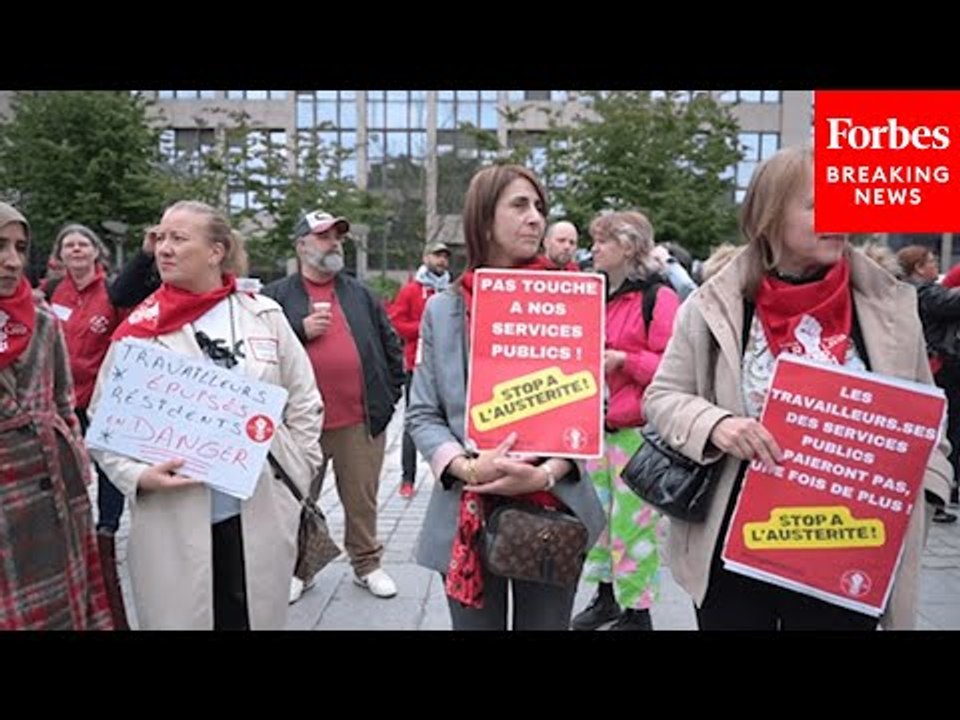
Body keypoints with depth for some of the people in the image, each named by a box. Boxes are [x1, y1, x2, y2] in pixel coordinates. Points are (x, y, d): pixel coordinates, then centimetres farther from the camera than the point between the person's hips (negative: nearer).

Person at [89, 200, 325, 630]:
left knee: (259, 618, 14)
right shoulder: (141, 329, -1)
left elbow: (304, 403, 8)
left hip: (261, 517, 1)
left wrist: (296, 475, 4)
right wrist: (138, 476, -14)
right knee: (180, 619, 9)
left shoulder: (265, 316, 2)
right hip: (173, 525, -1)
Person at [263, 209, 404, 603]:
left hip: (360, 420, 2)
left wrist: (390, 392, 9)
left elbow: (390, 344, 15)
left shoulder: (361, 293, 12)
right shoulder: (276, 296, 2)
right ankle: (297, 568, 30)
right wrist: (300, 329, -14)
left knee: (362, 500, 12)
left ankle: (367, 563, 29)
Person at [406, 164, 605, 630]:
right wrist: (467, 468, -15)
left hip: (555, 510, 0)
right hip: (467, 516, 0)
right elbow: (422, 414, 1)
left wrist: (546, 473, -16)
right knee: (476, 623, 14)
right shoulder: (443, 308, 2)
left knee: (546, 623, 14)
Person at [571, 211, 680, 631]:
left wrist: (622, 360, -20)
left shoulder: (659, 297, -9)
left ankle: (637, 611, 15)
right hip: (595, 423, 8)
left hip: (637, 428, -7)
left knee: (632, 521, -1)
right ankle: (606, 595, 31)